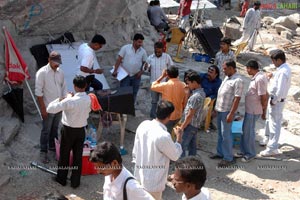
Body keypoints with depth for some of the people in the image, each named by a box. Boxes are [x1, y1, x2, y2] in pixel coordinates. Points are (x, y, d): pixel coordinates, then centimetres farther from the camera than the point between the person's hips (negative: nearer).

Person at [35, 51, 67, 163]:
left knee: (55, 128, 20)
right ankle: (43, 152, 18)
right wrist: (43, 108, -16)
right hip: (48, 108, -5)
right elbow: (38, 92, -15)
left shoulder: (60, 72, 2)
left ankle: (52, 146, 37)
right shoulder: (41, 73, -16)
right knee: (46, 130, 5)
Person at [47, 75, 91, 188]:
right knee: (78, 156, 14)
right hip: (81, 130, 4)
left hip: (69, 131, -4)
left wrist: (59, 99, -9)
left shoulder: (69, 101, -27)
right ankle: (75, 182, 25)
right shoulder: (88, 99, -10)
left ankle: (62, 179, 32)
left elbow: (50, 109, -24)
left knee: (64, 155, 16)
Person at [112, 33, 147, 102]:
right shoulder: (125, 48, -8)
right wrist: (115, 70, -15)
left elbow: (144, 63, 10)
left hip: (136, 76, 3)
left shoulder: (143, 51, 1)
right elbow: (119, 59, -7)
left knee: (133, 94, 11)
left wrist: (141, 71, -6)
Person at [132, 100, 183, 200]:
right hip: (153, 182, -7)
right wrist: (179, 137, 1)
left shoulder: (143, 125, -8)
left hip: (139, 177, 7)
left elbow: (135, 151, 4)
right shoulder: (163, 136, -29)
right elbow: (175, 156, -11)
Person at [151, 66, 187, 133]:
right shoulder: (183, 85, -7)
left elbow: (153, 86, -3)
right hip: (178, 116, 5)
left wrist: (162, 76, -2)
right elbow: (185, 102, 3)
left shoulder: (165, 85, -21)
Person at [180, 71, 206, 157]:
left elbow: (190, 115, -22)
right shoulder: (201, 92, 6)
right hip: (195, 125, 10)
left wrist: (182, 127, -15)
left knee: (181, 147, -3)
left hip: (190, 125, -10)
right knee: (192, 146, 16)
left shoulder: (196, 96, -24)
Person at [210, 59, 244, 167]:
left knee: (226, 135, -3)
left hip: (227, 111, -9)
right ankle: (220, 153, 31)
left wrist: (231, 114, -22)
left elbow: (237, 99, -21)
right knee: (220, 133, 18)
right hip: (220, 110, 9)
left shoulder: (238, 81, -18)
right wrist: (216, 107, 19)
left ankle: (228, 158, 6)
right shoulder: (227, 77, 11)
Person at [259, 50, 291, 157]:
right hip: (275, 98, 10)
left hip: (277, 101, -10)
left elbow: (280, 90, -29)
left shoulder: (283, 72, -27)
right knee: (270, 120, 25)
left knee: (275, 124, -2)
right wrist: (273, 74, 12)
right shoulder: (285, 68, 4)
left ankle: (272, 148, 6)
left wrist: (274, 101, -18)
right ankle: (269, 139, 44)